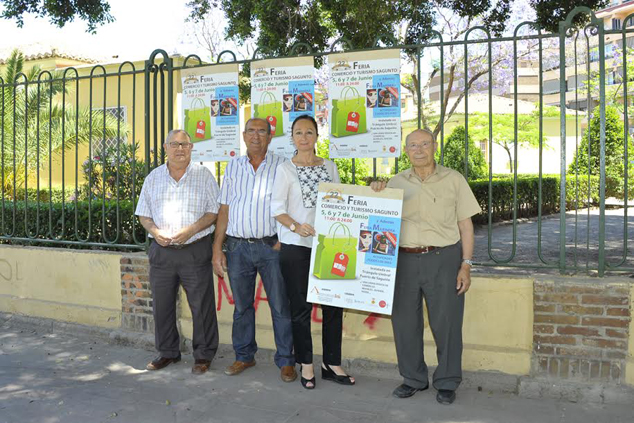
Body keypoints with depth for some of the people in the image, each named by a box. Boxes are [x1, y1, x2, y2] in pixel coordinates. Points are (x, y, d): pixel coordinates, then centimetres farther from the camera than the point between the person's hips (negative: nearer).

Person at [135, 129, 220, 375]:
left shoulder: (203, 175, 2)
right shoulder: (153, 178, 11)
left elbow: (214, 211, -2)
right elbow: (143, 214, 13)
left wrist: (190, 230, -15)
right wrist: (155, 231, -7)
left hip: (195, 250, -3)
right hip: (161, 251, 3)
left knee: (201, 306, 0)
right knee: (161, 304, 10)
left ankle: (204, 355, 13)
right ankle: (167, 352, 26)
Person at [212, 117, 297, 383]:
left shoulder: (282, 166, 3)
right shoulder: (233, 167, 11)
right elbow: (224, 210, 10)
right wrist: (217, 249, 5)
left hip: (272, 246, -3)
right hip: (238, 247, 3)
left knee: (281, 305, 0)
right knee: (242, 305, 12)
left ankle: (286, 360, 13)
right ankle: (244, 356, 27)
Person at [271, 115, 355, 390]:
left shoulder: (329, 167, 12)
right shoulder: (286, 169, 0)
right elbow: (277, 208, -6)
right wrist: (296, 227, -22)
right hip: (296, 246, -4)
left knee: (333, 304, 6)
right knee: (301, 306, 3)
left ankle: (332, 364, 19)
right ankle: (306, 364, 19)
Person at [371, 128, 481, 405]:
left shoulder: (453, 180, 4)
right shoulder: (396, 182, 10)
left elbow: (465, 226, 3)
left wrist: (466, 265, -3)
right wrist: (376, 195, -2)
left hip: (444, 259, -2)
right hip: (404, 259, 3)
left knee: (446, 322, 3)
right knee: (404, 322, 8)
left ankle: (447, 382, 21)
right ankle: (413, 379, 26)